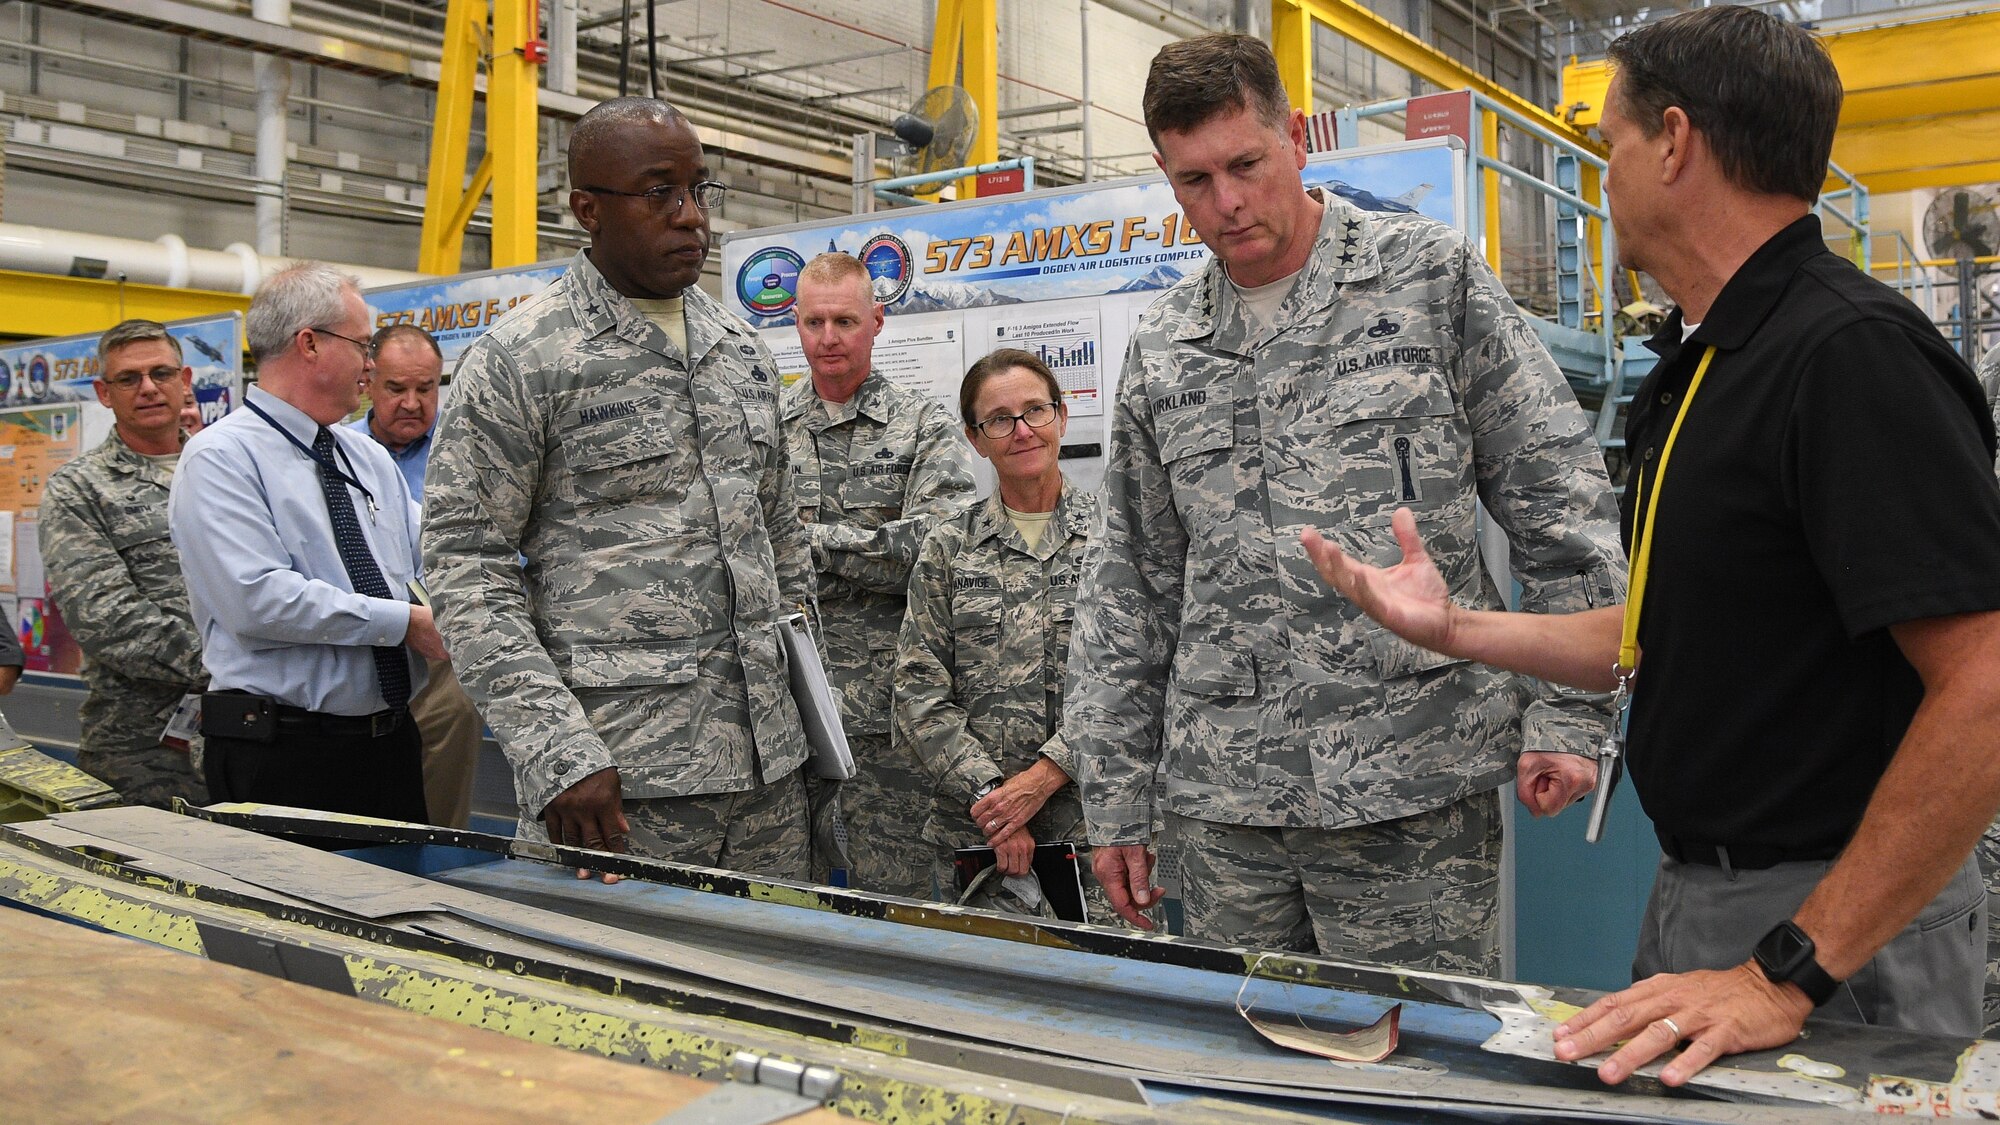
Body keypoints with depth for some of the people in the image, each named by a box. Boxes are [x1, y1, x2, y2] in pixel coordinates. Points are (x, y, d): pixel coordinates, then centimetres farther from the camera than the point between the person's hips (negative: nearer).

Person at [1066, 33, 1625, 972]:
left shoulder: (1433, 278, 2)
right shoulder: (1161, 351, 11)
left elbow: (1559, 501, 0)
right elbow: (1129, 587, 13)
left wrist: (1564, 713, -7)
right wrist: (1113, 801, 11)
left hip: (1413, 787, -3)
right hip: (1221, 802, 4)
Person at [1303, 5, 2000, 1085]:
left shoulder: (1850, 350, -20)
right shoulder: (1696, 366, 11)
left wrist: (1787, 973, -26)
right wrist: (1451, 627, 8)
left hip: (1838, 925, -9)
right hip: (1694, 890, 9)